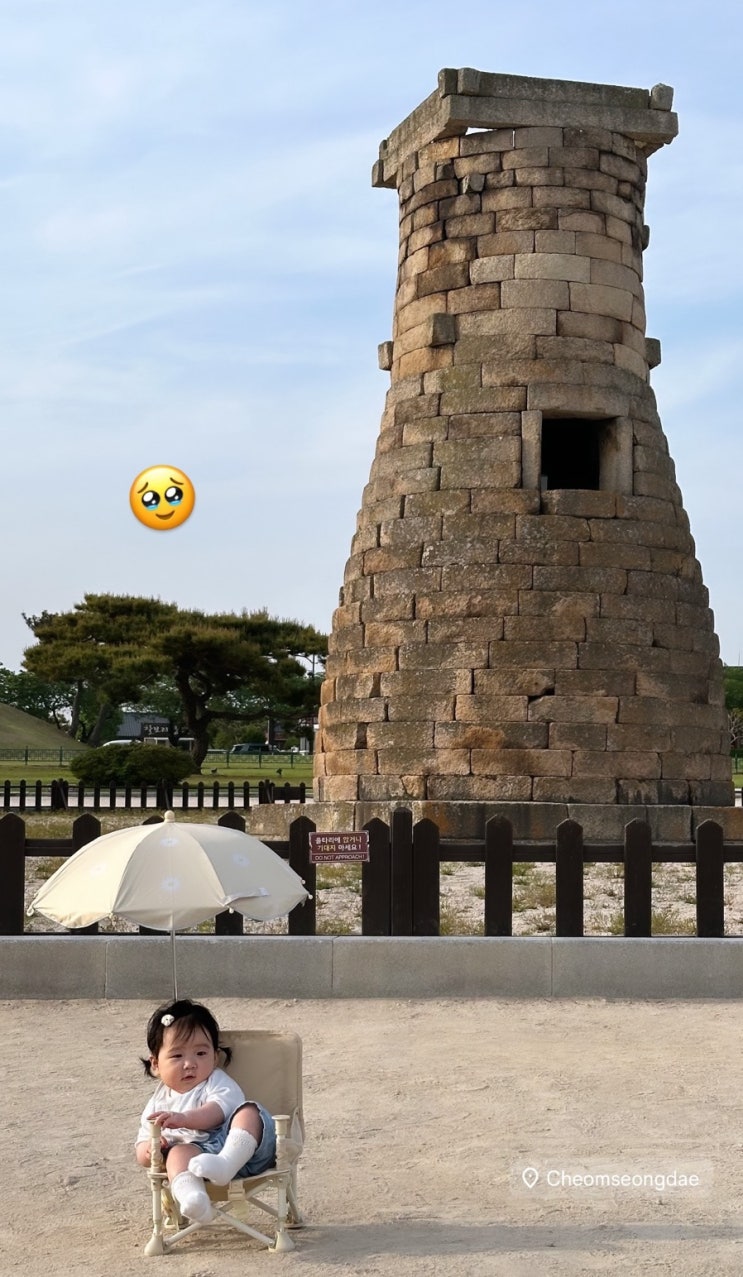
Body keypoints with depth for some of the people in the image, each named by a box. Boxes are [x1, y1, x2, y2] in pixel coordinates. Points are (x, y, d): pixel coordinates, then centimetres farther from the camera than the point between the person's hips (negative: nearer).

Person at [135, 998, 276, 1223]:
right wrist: (149, 1150, -4)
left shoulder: (217, 1082, 12)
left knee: (249, 1111, -27)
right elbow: (141, 1147, 23)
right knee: (178, 1152, -31)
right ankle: (191, 1197, -63)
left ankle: (226, 1164, -52)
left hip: (240, 1148, -1)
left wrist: (185, 1119, -30)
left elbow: (219, 1110, -10)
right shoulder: (158, 1103, 25)